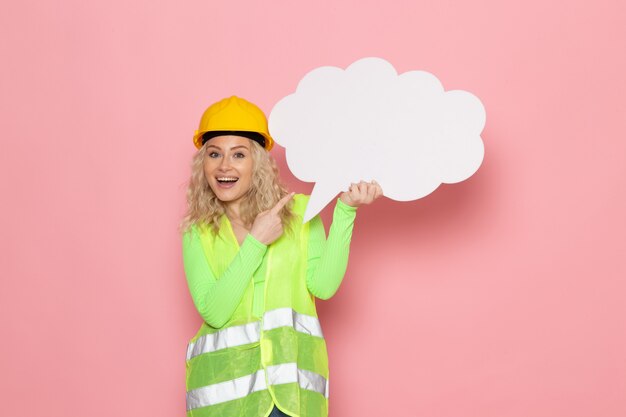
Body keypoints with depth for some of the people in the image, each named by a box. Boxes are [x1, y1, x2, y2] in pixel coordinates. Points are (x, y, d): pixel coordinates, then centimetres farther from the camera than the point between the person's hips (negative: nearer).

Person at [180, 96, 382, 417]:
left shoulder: (299, 210, 6)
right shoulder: (198, 233, 7)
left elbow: (323, 286, -6)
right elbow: (213, 312, -6)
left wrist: (345, 209, -10)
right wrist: (256, 242, -10)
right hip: (223, 378, 0)